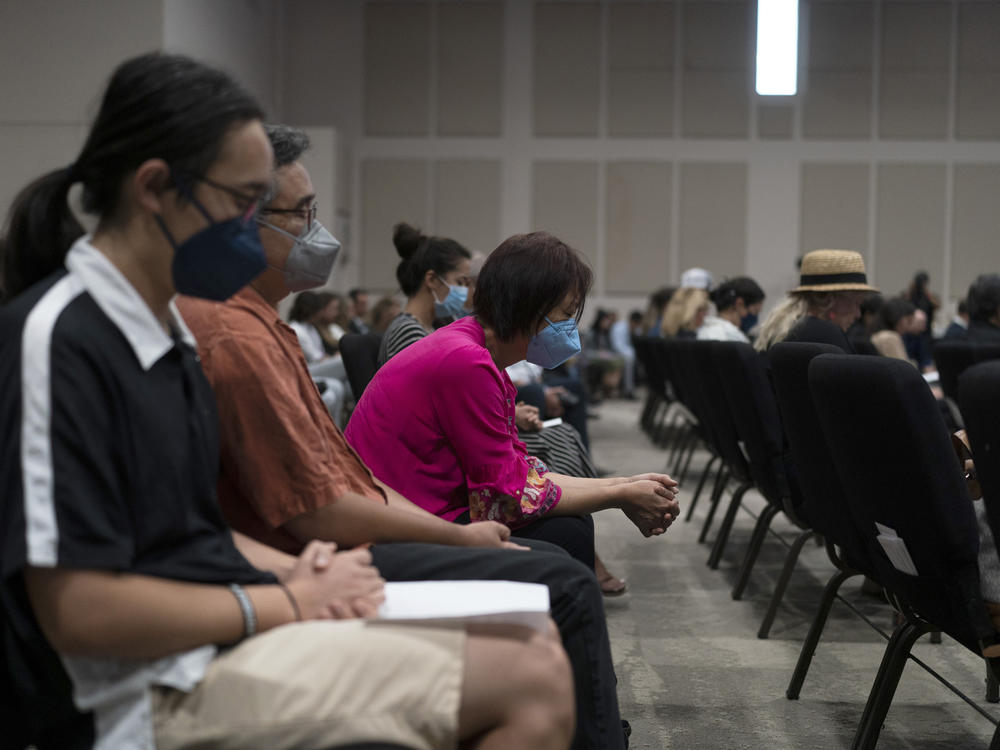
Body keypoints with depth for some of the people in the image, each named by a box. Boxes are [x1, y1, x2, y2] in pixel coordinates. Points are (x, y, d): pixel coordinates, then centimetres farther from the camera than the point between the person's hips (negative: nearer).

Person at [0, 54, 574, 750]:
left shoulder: (166, 329, 15)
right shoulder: (57, 339, -16)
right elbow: (76, 611, -21)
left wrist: (292, 572, 2)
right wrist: (288, 602, -12)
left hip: (225, 636, 10)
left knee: (540, 660, 0)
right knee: (532, 683, -18)